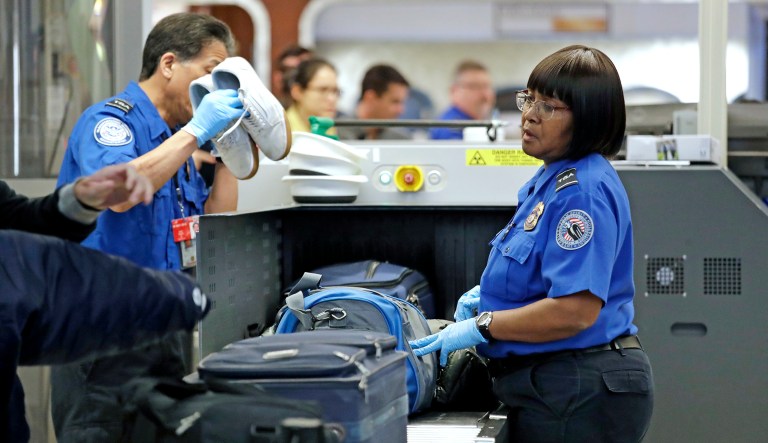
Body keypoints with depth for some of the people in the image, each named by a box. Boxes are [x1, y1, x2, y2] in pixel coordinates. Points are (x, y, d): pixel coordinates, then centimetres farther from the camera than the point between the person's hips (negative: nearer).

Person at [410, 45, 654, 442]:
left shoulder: (583, 191, -20)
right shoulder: (549, 180, 14)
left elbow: (575, 310, -27)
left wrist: (482, 326, -18)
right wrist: (489, 295, 10)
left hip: (581, 395, -10)